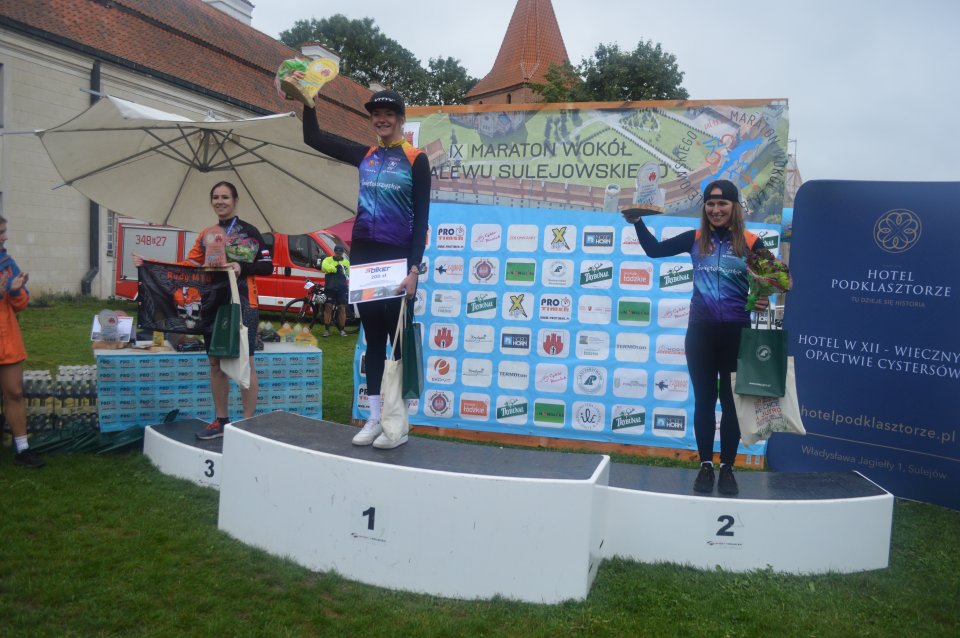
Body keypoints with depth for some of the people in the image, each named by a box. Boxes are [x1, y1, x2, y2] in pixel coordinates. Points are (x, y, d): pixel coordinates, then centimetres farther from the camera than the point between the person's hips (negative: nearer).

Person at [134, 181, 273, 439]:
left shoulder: (248, 231, -1)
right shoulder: (206, 235, 15)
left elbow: (267, 265, -3)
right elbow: (189, 265, 13)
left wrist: (242, 267, -20)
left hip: (242, 305, -6)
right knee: (216, 363, 9)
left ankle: (248, 423, 3)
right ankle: (220, 421, 20)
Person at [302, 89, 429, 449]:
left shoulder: (415, 160, -4)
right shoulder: (365, 156, 11)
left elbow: (421, 219, -8)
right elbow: (313, 138, 17)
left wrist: (413, 268, -16)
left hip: (397, 258, -5)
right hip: (363, 256, 5)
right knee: (373, 338, 9)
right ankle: (374, 419, 18)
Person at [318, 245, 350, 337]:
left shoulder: (346, 262, 14)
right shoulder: (328, 259, 5)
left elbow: (349, 274, 16)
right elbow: (324, 266, -17)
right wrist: (335, 268, -25)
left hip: (342, 289, 2)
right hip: (330, 288, -2)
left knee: (342, 308, 1)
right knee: (328, 307, -2)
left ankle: (342, 330, 9)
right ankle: (326, 329, 4)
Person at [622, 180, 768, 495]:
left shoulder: (751, 243, -3)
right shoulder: (695, 239, 3)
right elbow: (654, 249, 7)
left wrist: (764, 299, -19)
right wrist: (637, 222, -6)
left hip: (736, 332, -1)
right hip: (701, 330, 2)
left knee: (731, 401, 9)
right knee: (704, 400, 10)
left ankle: (727, 468, 21)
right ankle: (706, 466, 22)